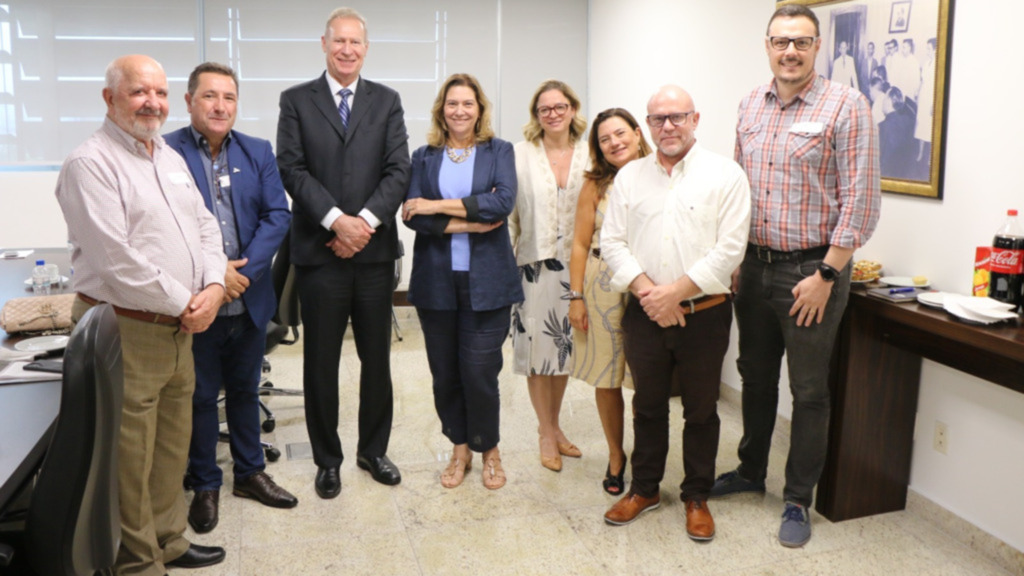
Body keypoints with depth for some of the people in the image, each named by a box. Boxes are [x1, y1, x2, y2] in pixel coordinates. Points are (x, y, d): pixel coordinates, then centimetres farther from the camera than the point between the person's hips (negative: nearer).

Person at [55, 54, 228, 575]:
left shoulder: (170, 157, 14)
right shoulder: (90, 163, -12)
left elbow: (205, 227, 13)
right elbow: (116, 259, -20)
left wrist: (213, 287, -4)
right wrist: (183, 303, -13)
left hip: (180, 327, 8)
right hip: (125, 331, -8)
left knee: (173, 447, 18)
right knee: (130, 456, 4)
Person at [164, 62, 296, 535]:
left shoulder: (258, 152, 5)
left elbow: (278, 215, -2)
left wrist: (244, 270, -14)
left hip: (249, 299, 4)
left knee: (245, 389, 18)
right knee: (200, 396, 11)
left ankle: (250, 472, 34)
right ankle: (205, 485, 28)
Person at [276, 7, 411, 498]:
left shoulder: (387, 101, 9)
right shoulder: (296, 101, 6)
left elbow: (398, 171, 0)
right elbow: (293, 169, -5)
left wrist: (365, 220, -14)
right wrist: (337, 220, -17)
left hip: (374, 250, 2)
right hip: (320, 251, -1)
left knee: (377, 358, 11)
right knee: (321, 362, 7)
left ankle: (373, 449, 28)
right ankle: (327, 459, 22)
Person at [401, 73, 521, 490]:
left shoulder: (499, 152, 7)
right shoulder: (424, 157, 9)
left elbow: (504, 201, -12)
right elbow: (412, 215, -4)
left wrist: (438, 207, -12)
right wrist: (470, 223, -13)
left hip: (486, 280, -2)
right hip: (436, 279, 2)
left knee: (480, 370, -2)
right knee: (444, 372, 7)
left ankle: (488, 448, 22)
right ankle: (459, 447, 27)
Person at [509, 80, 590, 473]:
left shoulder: (588, 157, 5)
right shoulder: (520, 155, -2)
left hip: (574, 265, 3)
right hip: (533, 265, -2)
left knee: (565, 347, 12)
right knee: (537, 347, 4)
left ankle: (553, 426, 30)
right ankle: (546, 434, 20)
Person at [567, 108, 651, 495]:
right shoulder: (596, 186, 4)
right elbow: (580, 244, 4)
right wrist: (576, 297, 0)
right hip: (604, 286, 1)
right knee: (607, 378, 9)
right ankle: (615, 455, 29)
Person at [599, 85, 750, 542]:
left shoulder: (725, 175, -4)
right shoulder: (629, 176, 7)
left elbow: (729, 248, -11)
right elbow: (612, 242, 2)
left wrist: (677, 291, -16)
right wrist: (645, 290, -12)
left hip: (704, 313, -2)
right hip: (644, 314, 3)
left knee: (701, 410, 10)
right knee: (648, 405, 16)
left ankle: (696, 497, 28)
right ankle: (644, 489, 33)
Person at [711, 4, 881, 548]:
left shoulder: (845, 106, -10)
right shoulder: (751, 105, 7)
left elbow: (860, 202, -13)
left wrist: (825, 274, -16)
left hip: (810, 271, -5)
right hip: (754, 266, 6)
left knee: (808, 392, 6)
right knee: (754, 376, 18)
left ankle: (798, 500, 22)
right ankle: (751, 471, 38)